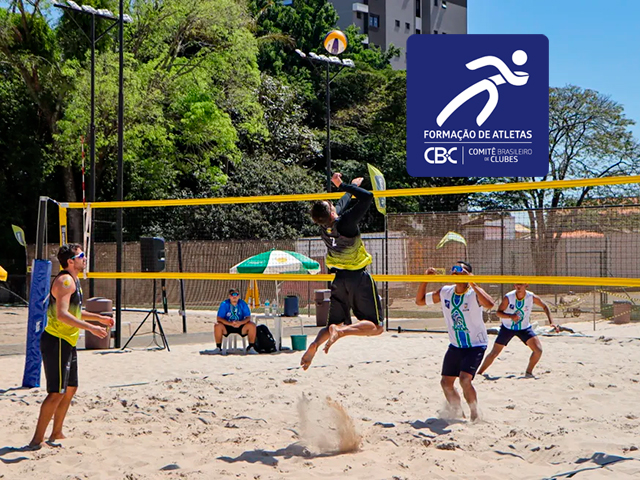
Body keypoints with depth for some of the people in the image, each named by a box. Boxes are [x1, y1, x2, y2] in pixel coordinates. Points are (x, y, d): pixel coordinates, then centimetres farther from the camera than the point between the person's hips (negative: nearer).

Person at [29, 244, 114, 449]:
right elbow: (62, 315, -28)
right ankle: (37, 440, -7)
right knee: (57, 392, -11)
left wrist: (98, 317, 26)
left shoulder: (73, 280, 16)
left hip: (67, 342, 11)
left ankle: (56, 434, 26)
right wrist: (90, 327, -30)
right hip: (56, 342, -11)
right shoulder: (65, 281, -17)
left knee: (70, 388, 17)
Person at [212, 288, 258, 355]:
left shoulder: (243, 304, -3)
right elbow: (219, 318, -14)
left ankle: (251, 347, -9)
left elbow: (248, 317, -7)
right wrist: (230, 323, -30)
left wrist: (240, 322, -29)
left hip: (240, 327, 1)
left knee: (252, 325, -25)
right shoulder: (224, 304, -7)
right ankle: (218, 348, -14)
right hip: (227, 327, -1)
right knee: (217, 326, -31)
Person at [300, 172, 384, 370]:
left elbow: (341, 205, 19)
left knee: (335, 324, 16)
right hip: (358, 278, -6)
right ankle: (341, 331, -27)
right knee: (376, 326, 0)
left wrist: (350, 187, 32)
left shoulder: (324, 226, -2)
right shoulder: (345, 222, -21)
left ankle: (314, 344, -15)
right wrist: (344, 185, -12)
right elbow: (367, 197, -20)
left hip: (339, 278, 6)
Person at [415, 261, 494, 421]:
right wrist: (425, 280, -5)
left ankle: (475, 414, -3)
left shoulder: (473, 293, -18)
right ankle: (458, 413, 31)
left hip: (475, 346, -7)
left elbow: (489, 304, -40)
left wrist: (472, 284, -40)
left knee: (465, 379, -23)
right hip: (455, 346, 7)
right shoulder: (445, 292, 0)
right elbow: (419, 300, 8)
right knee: (446, 382, 9)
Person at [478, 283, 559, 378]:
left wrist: (551, 322, -11)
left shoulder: (532, 297, -17)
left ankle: (528, 372, 6)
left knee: (538, 350, -15)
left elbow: (545, 307, -1)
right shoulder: (508, 297, -21)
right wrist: (511, 316, -33)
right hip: (507, 327, -1)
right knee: (494, 353, -1)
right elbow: (499, 312, -14)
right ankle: (479, 373, 14)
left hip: (524, 328, 1)